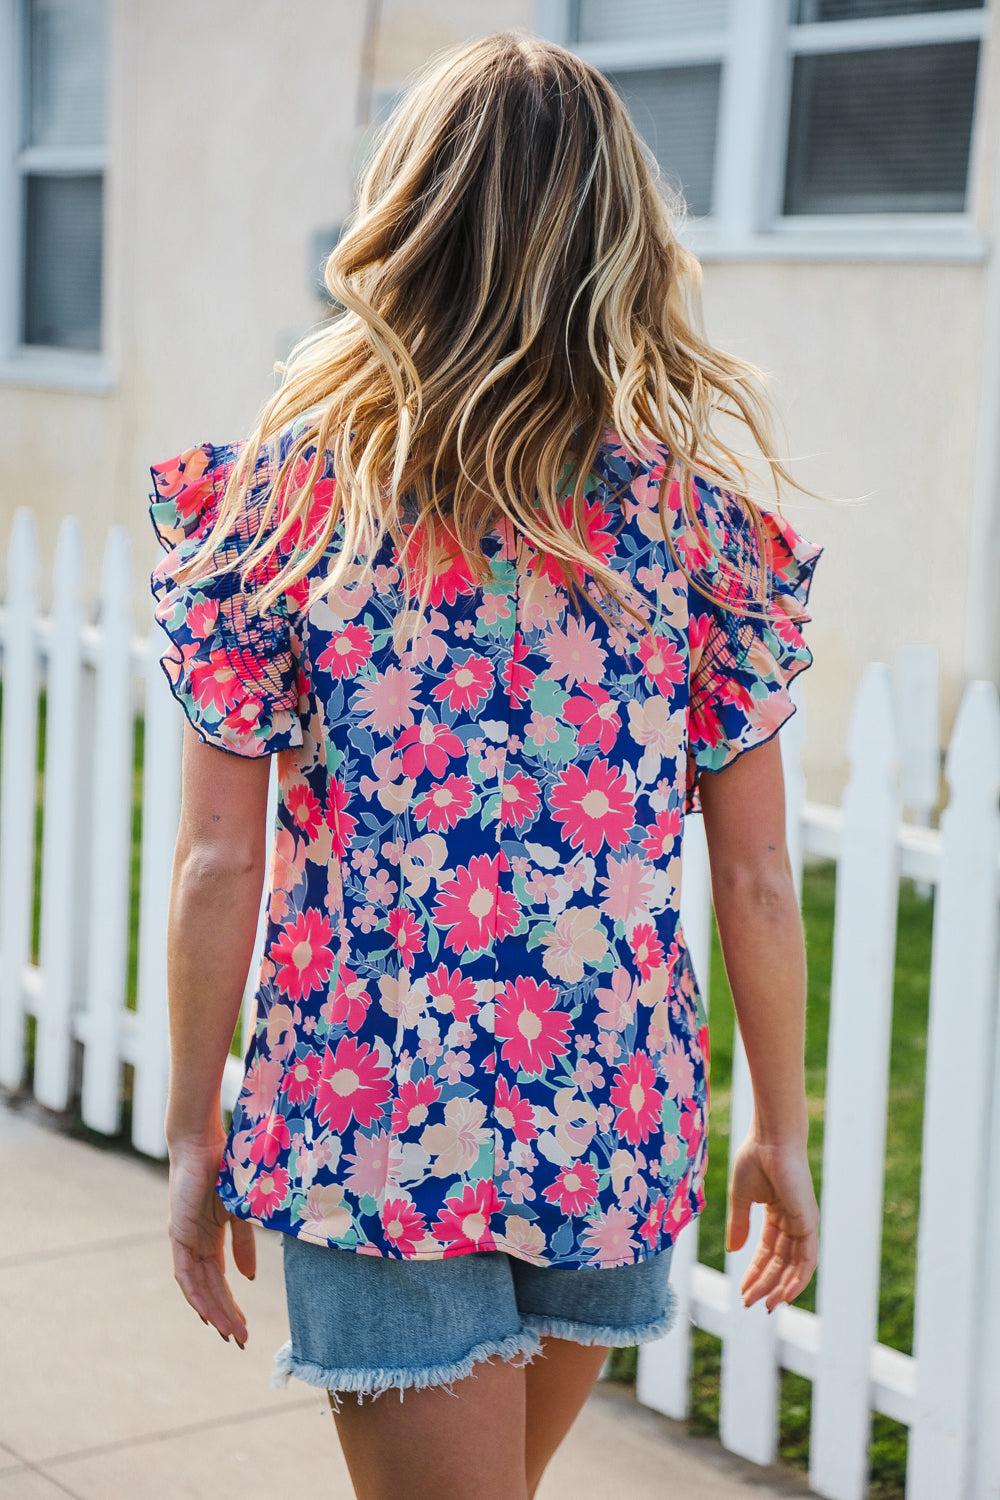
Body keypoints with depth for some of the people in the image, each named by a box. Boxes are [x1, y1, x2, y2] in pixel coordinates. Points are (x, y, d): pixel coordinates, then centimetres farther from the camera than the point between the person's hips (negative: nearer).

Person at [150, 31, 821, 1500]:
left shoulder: (282, 492, -8)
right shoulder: (698, 511, -4)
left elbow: (220, 863, -8)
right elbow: (756, 880, -1)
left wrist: (195, 1131, 3)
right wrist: (782, 1132, 11)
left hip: (369, 1120, -3)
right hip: (615, 1128, 3)